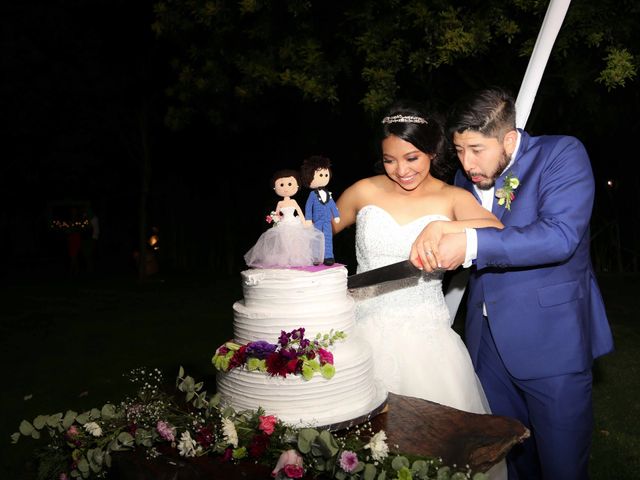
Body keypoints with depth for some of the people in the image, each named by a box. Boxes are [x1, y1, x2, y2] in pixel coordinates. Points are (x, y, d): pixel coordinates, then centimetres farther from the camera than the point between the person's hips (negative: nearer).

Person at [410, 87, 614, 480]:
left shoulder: (563, 154, -12)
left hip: (552, 341, -5)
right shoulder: (467, 176, 6)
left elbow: (560, 236, -25)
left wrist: (470, 245, -31)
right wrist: (433, 232, -9)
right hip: (488, 340, 6)